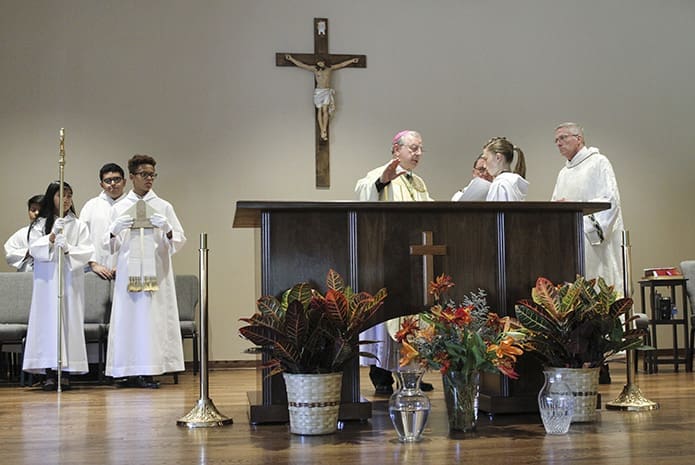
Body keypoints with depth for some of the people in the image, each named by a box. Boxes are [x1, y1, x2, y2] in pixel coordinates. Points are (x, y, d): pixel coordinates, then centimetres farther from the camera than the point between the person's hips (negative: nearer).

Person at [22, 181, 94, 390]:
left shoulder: (79, 225, 8)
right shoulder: (40, 224, 9)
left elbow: (87, 251, 1)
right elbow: (34, 248, -2)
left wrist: (68, 249, -15)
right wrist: (52, 238, -16)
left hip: (70, 280, 0)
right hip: (47, 279, 0)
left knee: (70, 320, -3)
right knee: (48, 320, -5)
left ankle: (66, 371, 1)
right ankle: (49, 372, -3)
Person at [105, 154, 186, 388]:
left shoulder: (164, 207, 9)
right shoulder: (119, 208, 10)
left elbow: (180, 240, 6)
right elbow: (110, 246, 9)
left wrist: (167, 229, -14)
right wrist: (115, 230, -12)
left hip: (156, 272, 0)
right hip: (128, 272, 0)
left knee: (153, 318, -5)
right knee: (129, 318, -4)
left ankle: (149, 371, -2)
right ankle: (131, 372, 2)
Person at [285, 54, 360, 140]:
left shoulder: (329, 68, 8)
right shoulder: (314, 69, 3)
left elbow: (341, 64, 15)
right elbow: (301, 64, 3)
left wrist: (352, 60, 17)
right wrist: (291, 59, -1)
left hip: (327, 92, 1)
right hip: (318, 91, -1)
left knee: (325, 110, -12)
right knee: (320, 111, -3)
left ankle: (324, 131, -14)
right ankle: (322, 132, -3)